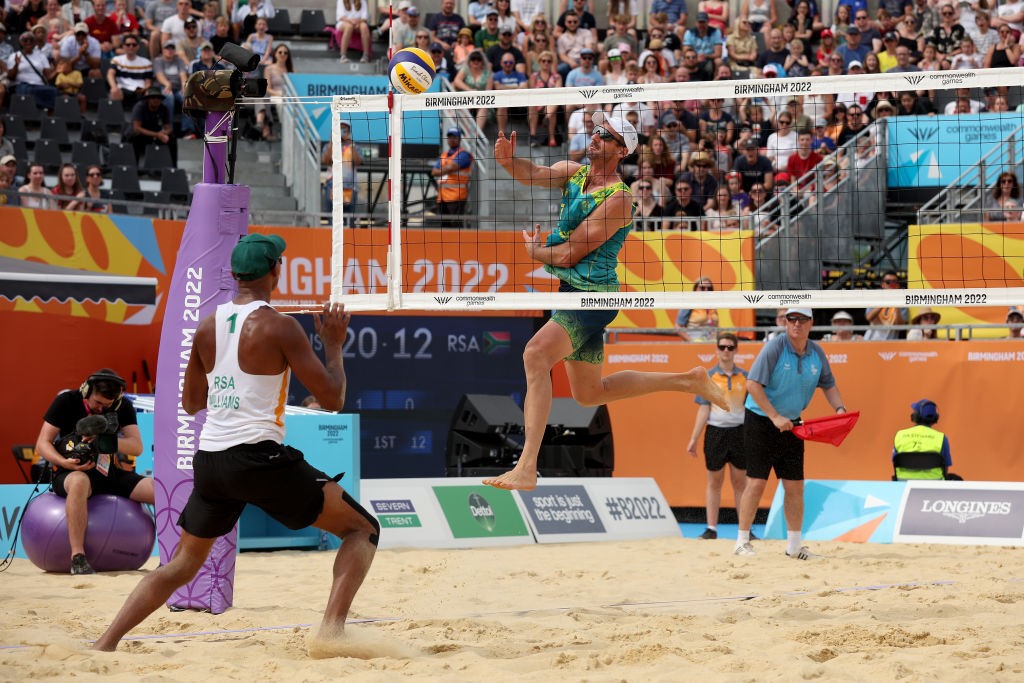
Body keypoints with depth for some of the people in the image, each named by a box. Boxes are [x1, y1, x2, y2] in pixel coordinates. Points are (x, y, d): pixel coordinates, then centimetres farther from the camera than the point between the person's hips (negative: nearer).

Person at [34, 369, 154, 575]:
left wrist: (106, 440, -25)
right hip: (72, 472, -4)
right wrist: (64, 462, -26)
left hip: (109, 472, 4)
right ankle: (78, 558, -43)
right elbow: (42, 444, -6)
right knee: (79, 482, -43)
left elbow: (137, 447, -6)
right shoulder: (66, 401, -6)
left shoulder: (123, 406, 4)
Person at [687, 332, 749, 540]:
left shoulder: (744, 377, 6)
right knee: (714, 482, 4)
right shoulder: (709, 377, 3)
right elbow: (703, 410, 3)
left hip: (739, 431, 1)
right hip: (715, 431, -1)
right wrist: (694, 439, -2)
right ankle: (711, 528, 9)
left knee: (740, 482, 6)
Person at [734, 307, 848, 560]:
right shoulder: (775, 347, -16)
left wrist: (839, 408, -3)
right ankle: (742, 541, 1)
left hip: (791, 424, 5)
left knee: (795, 486, 5)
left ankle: (794, 545, 14)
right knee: (756, 482, -8)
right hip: (761, 422, -5)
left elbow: (828, 385, 16)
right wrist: (775, 417, -23)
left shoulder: (817, 353, 2)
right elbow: (753, 384, -20)